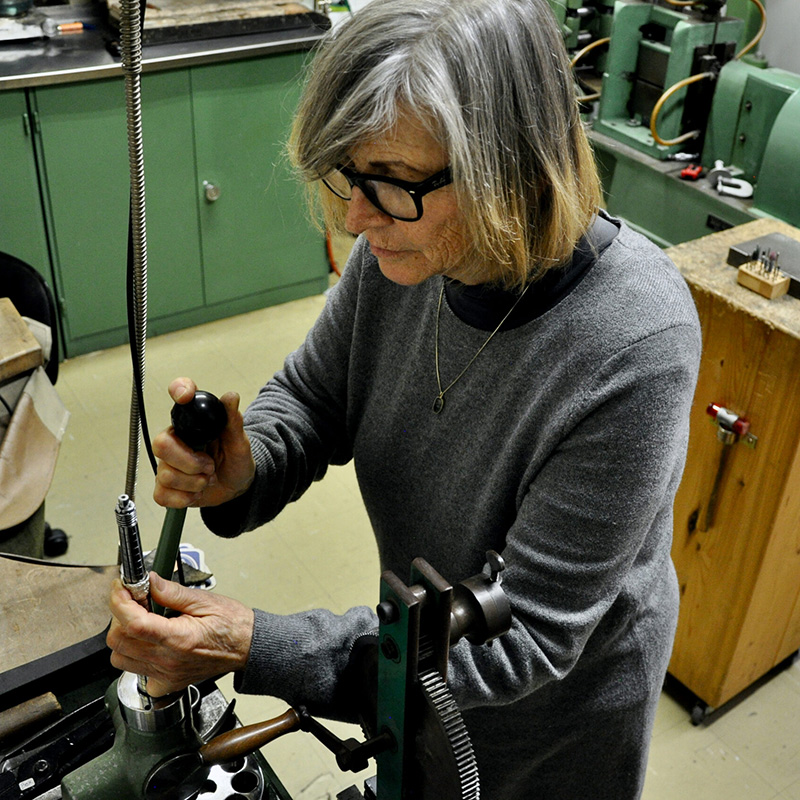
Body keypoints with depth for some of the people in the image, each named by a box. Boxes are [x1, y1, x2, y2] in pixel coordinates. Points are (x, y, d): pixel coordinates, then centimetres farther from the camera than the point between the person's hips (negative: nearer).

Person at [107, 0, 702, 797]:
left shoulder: (632, 349, -38)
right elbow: (311, 395, -4)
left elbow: (526, 639, -32)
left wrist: (255, 651, -37)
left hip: (563, 697, -4)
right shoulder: (404, 245, -21)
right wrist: (242, 471, -28)